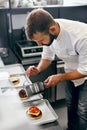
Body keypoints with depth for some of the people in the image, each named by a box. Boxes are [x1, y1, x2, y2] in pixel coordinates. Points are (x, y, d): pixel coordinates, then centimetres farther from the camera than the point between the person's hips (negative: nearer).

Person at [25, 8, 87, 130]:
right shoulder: (46, 32, -20)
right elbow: (47, 56, -3)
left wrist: (60, 77, -26)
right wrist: (38, 69, -21)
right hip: (71, 72, 5)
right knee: (70, 105, 18)